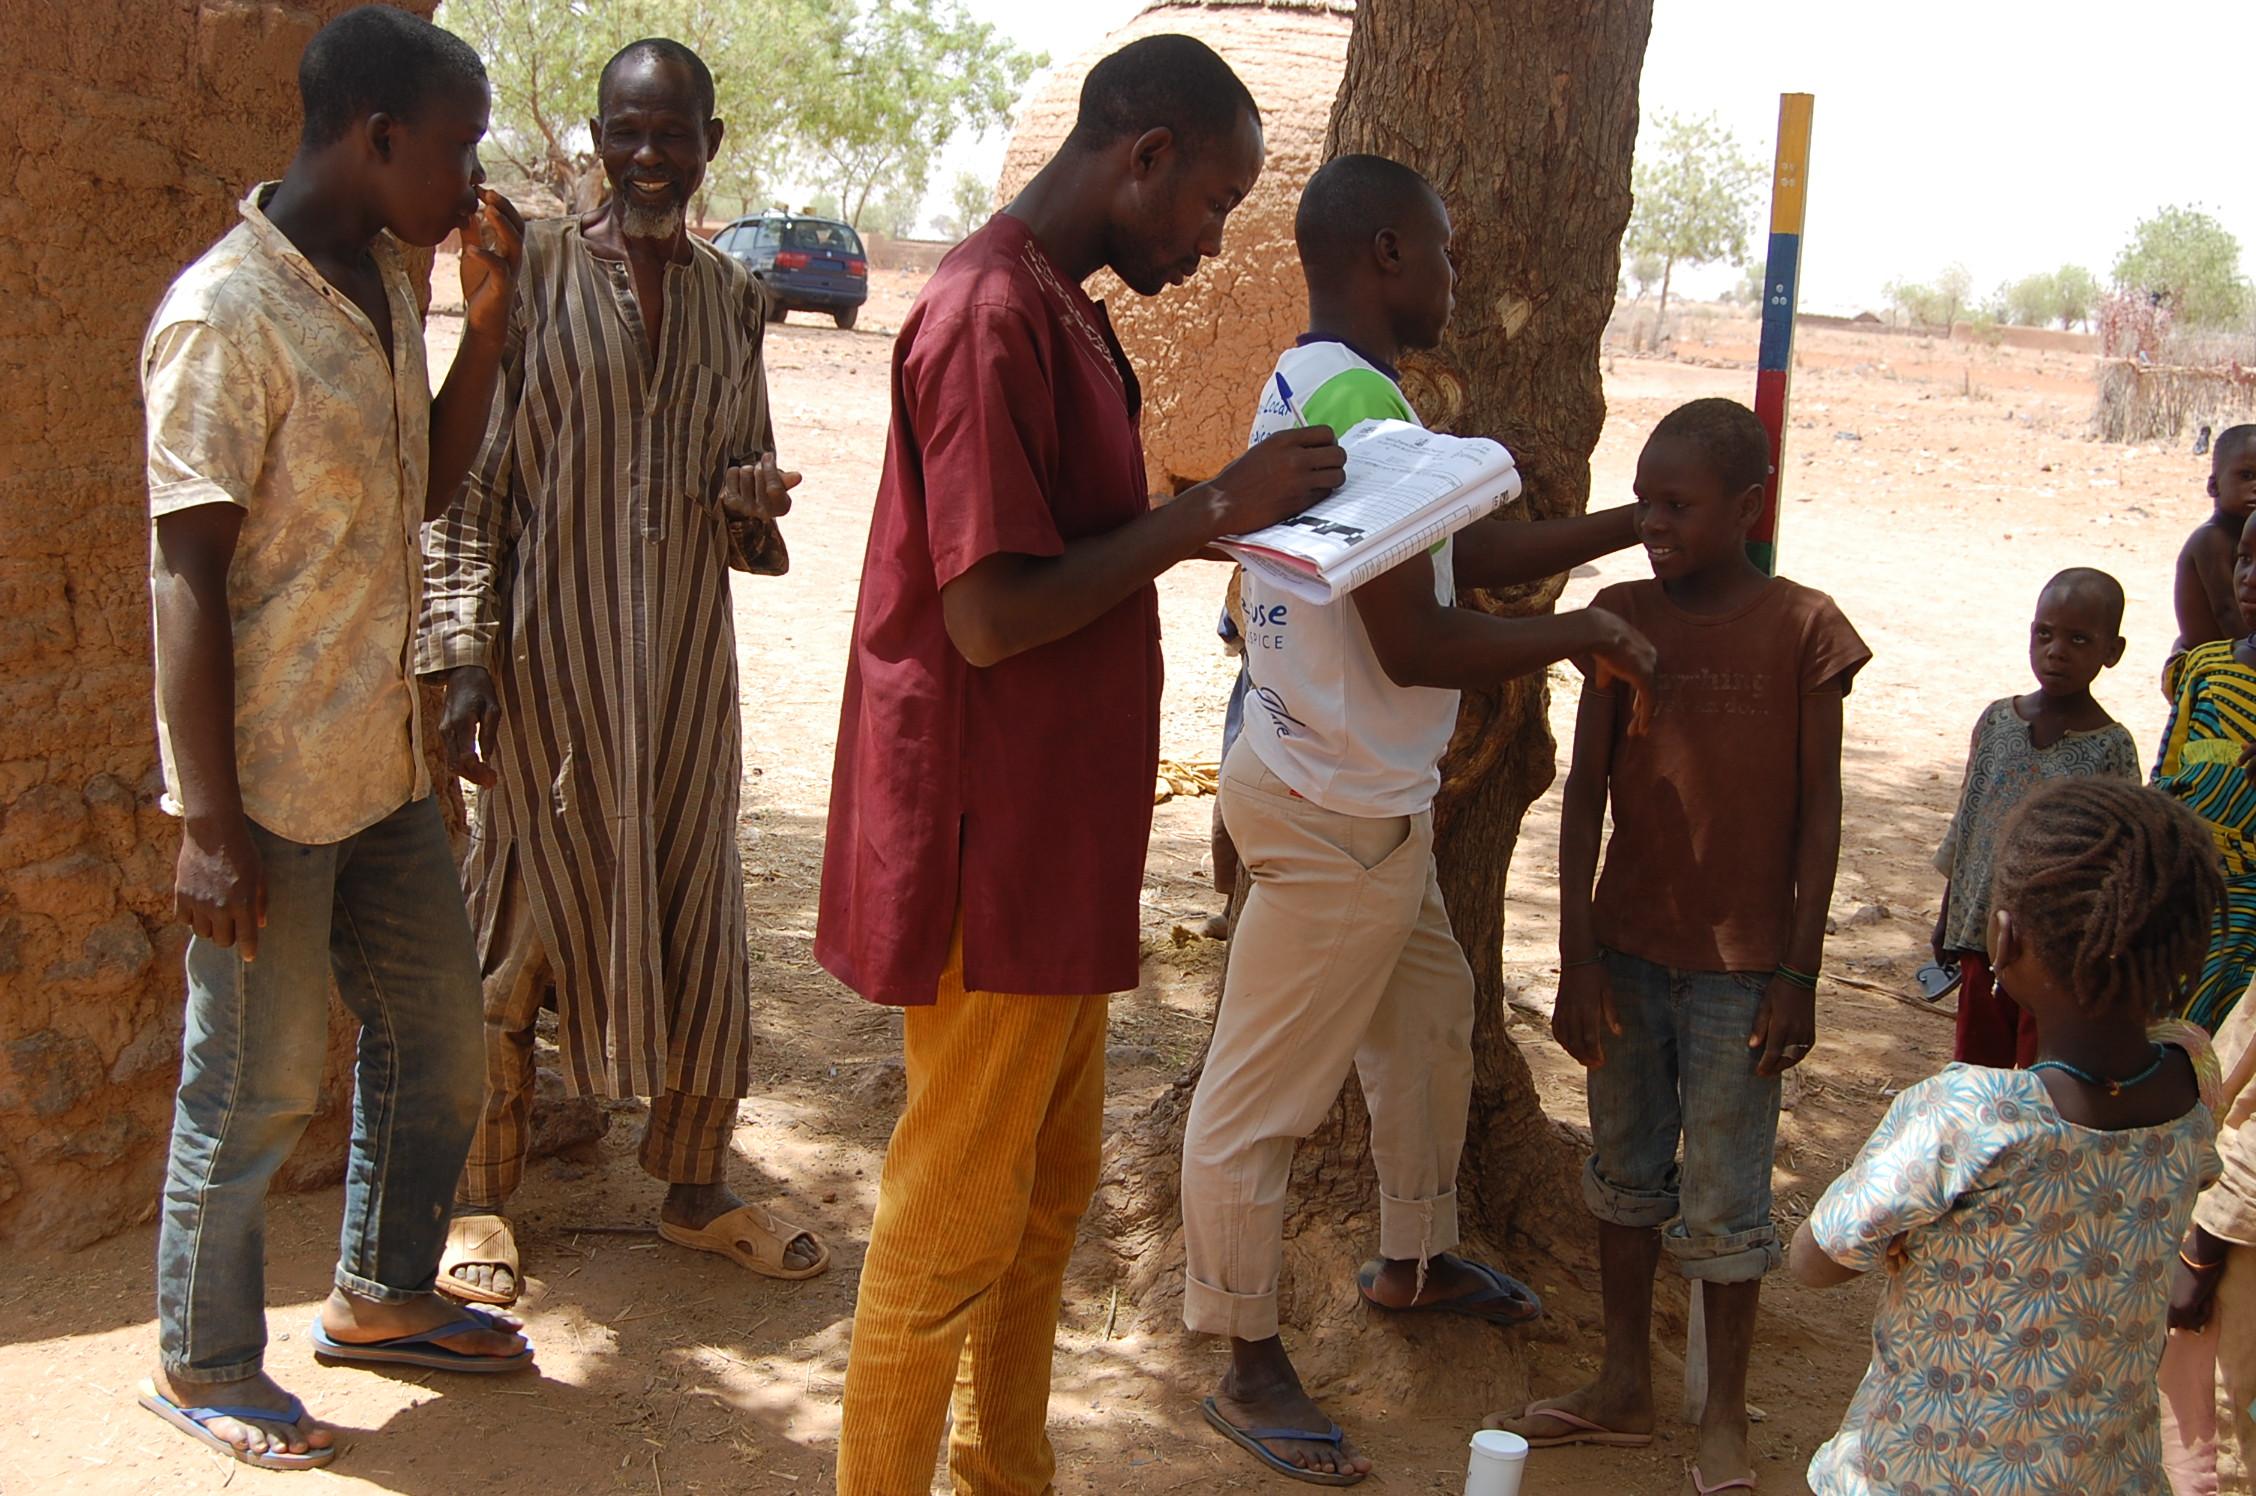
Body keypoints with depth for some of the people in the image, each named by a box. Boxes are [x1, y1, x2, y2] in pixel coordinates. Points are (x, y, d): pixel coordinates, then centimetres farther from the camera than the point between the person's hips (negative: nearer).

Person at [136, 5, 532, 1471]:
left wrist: (490, 310, 3)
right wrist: (211, 823, -20)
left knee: (439, 1033, 19)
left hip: (384, 764, 8)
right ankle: (202, 1367, 27)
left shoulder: (387, 287, 7)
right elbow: (186, 578, -19)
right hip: (271, 786, -8)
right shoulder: (226, 316, -19)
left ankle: (383, 1295, 39)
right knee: (256, 1089, 6)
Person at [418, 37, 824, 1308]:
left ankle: (696, 1185, 25)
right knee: (528, 909, 4)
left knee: (699, 909, 9)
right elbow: (475, 474, -5)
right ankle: (484, 1199, 20)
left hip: (685, 653, 4)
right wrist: (464, 654, -11)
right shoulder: (535, 270, -4)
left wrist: (752, 493, -4)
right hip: (553, 648, -4)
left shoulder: (732, 296, 9)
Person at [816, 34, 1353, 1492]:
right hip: (992, 847, -10)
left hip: (1056, 844, 10)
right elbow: (992, 615, -25)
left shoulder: (1054, 308, 14)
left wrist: (1217, 517, 10)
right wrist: (1207, 511, -20)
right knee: (955, 1221, 2)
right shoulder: (995, 317, -20)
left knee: (1050, 1184, 21)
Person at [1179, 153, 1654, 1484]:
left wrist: (1643, 521, 14)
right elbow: (1413, 648, -25)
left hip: (1365, 798, 11)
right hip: (1336, 818, -11)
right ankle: (1251, 1368, 16)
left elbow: (1477, 552, 16)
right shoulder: (1359, 400, -22)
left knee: (1430, 1016, 26)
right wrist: (1582, 634, -11)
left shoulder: (1313, 384, 11)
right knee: (1263, 1097, 2)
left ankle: (1415, 1259, 45)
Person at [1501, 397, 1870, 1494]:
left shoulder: (1802, 629, -8)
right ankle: (1624, 1388, 31)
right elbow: (1585, 789, 1)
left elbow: (1818, 811, -5)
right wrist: (1577, 955, -3)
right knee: (1625, 1171, 15)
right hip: (1626, 947, 4)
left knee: (1723, 1199, 4)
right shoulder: (1622, 615, 0)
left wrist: (1799, 972, -7)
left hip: (1740, 961, -4)